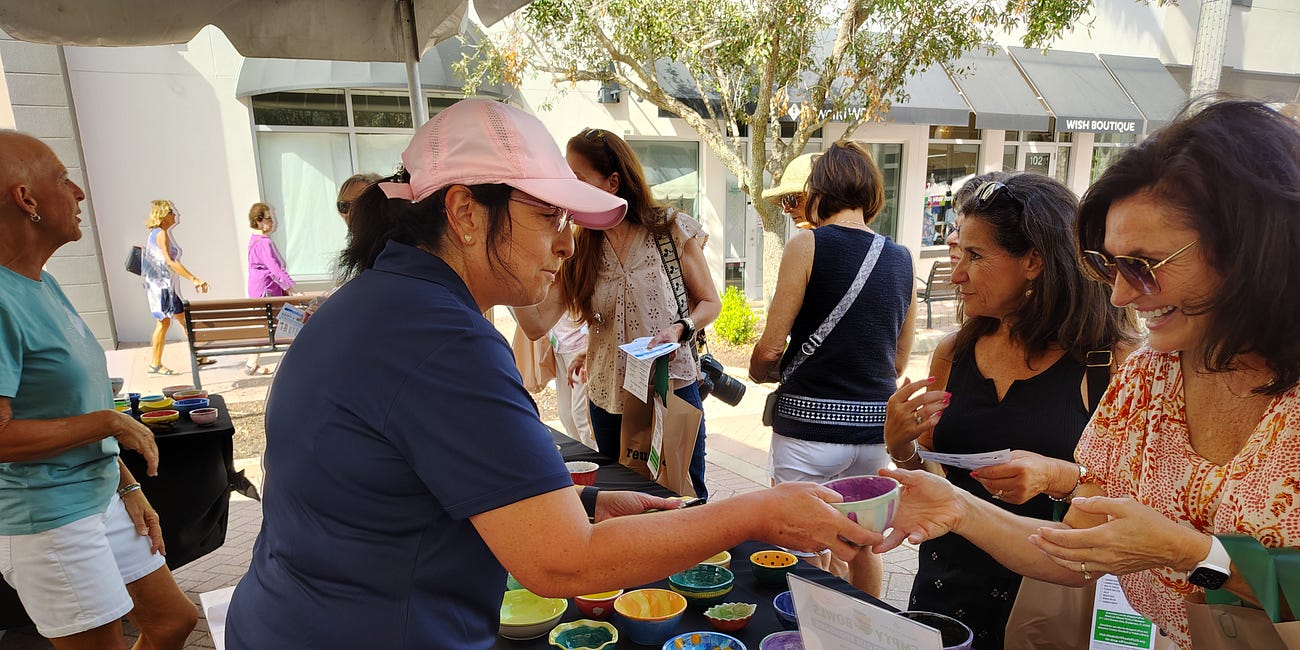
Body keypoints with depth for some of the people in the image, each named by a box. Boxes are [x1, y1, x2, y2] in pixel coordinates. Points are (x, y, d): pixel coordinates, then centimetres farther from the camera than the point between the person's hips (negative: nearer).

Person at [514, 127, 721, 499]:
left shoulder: (671, 229, -5)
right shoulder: (575, 249, 3)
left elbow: (709, 301, 3)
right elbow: (537, 326, -6)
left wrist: (679, 329, -16)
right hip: (609, 399, 3)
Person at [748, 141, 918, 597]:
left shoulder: (809, 244, -9)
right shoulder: (900, 259, 6)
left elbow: (770, 349, -10)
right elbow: (898, 363, 12)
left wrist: (759, 373, 11)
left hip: (810, 423, -6)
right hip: (873, 426, 6)